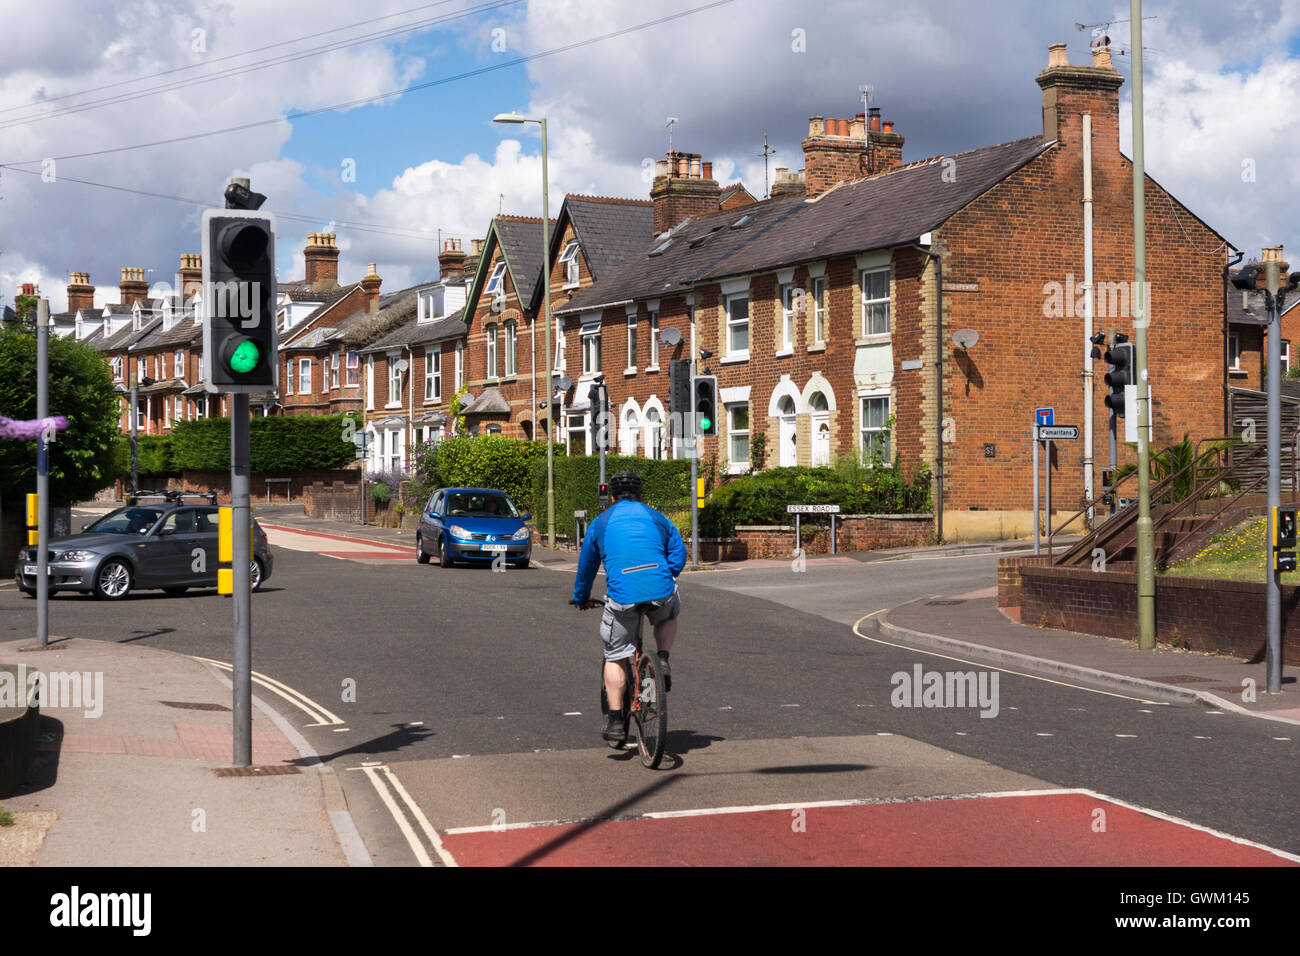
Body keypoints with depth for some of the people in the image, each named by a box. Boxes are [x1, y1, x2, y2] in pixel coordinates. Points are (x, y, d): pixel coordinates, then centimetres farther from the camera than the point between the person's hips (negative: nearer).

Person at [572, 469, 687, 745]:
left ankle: (615, 721, 6)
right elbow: (679, 553, 16)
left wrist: (581, 598, 43)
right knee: (668, 617, 36)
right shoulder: (655, 517, 20)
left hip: (622, 596, -1)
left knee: (615, 657, 11)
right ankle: (663, 662, 12)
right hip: (661, 591, 1)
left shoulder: (601, 523, 19)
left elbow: (586, 565, 27)